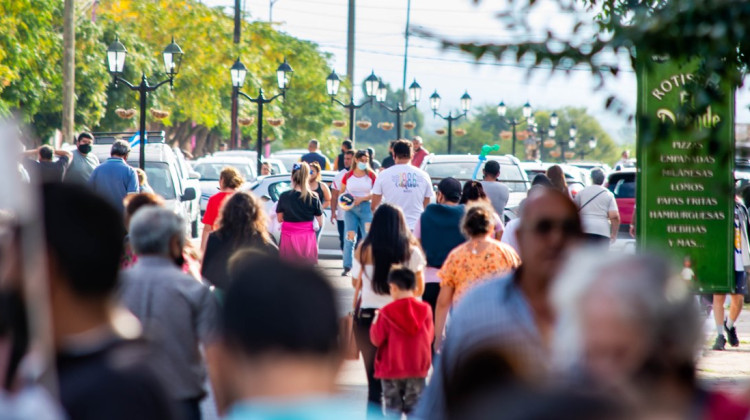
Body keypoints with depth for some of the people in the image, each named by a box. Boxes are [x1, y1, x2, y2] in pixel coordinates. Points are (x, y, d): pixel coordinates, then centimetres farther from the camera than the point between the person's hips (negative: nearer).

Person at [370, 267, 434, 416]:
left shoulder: (387, 312, -13)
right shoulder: (425, 309, -6)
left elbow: (376, 340, -7)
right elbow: (429, 338, 3)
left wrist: (375, 321, 8)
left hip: (392, 369, -2)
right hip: (418, 369, 2)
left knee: (393, 409, 7)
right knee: (414, 408, 9)